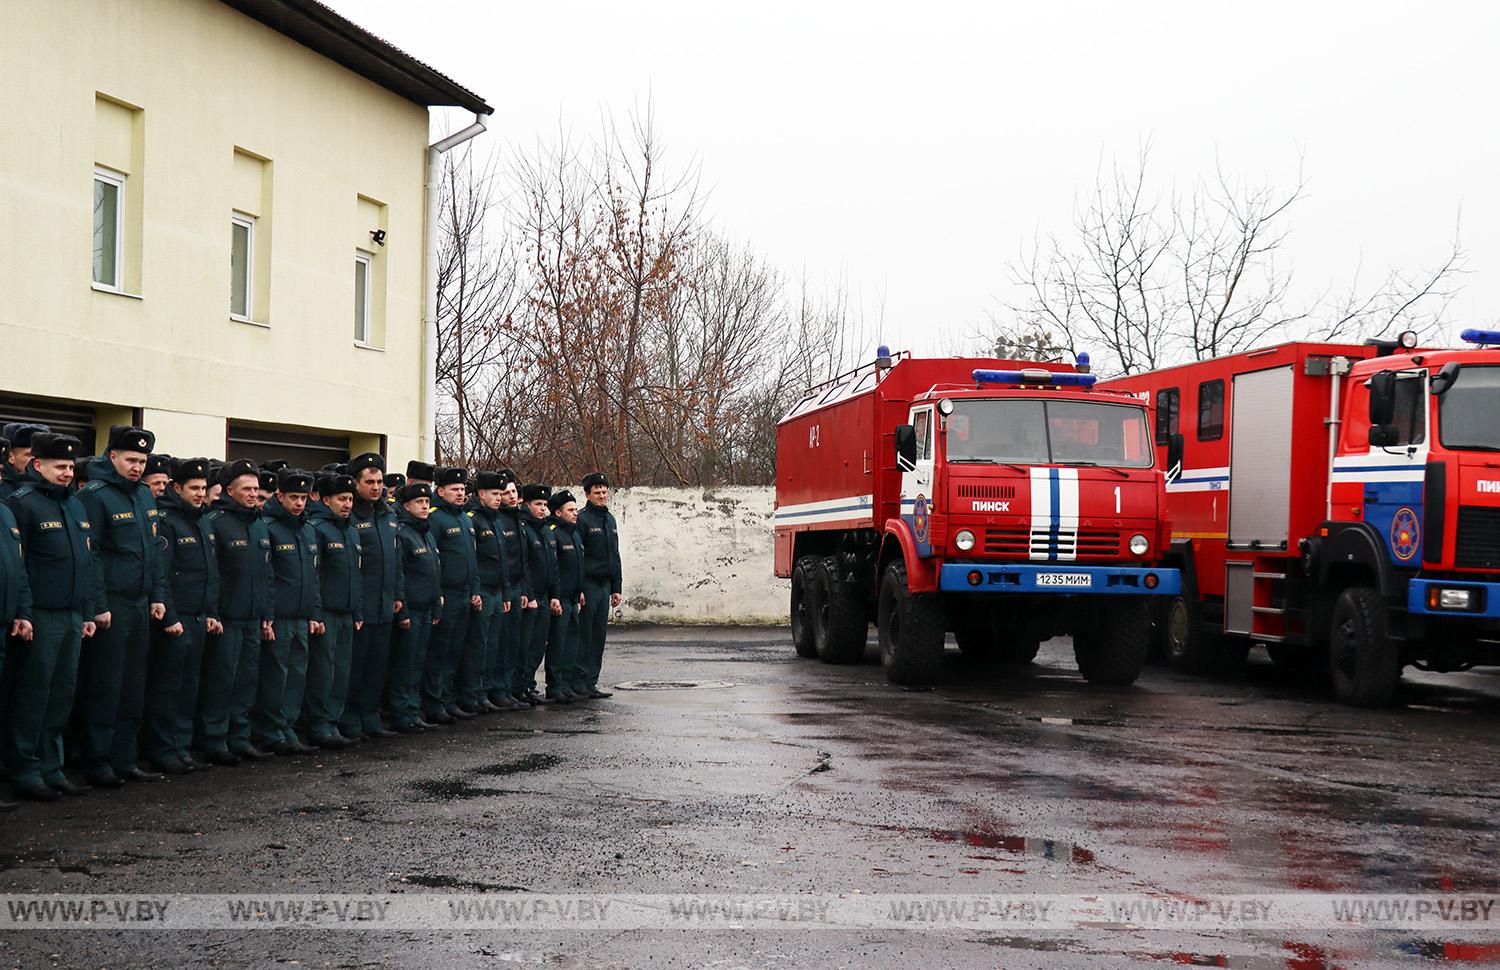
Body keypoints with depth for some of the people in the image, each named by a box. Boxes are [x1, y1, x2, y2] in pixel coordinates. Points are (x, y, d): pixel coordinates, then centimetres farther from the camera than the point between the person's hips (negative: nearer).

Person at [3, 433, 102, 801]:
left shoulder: (76, 505, 17)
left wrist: (91, 611, 17)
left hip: (72, 616, 7)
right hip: (40, 617, -7)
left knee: (62, 694, 11)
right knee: (32, 695, -2)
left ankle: (50, 767, 19)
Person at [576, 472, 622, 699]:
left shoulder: (610, 519, 17)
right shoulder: (582, 519, -8)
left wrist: (616, 588, 18)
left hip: (604, 585, 7)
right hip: (588, 584, -7)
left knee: (599, 635, 7)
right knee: (584, 635, -6)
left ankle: (591, 683, 11)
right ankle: (580, 682, -3)